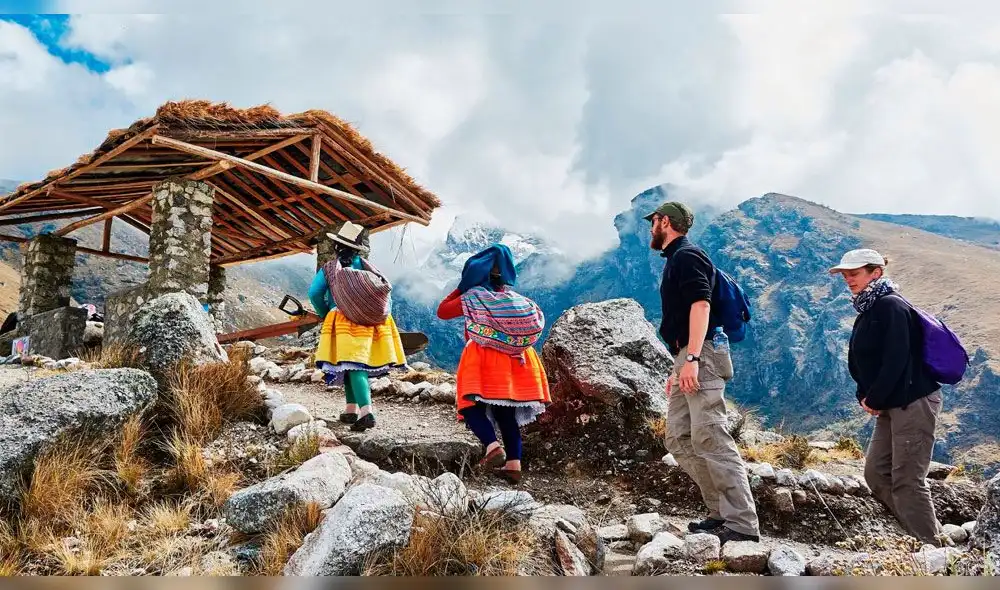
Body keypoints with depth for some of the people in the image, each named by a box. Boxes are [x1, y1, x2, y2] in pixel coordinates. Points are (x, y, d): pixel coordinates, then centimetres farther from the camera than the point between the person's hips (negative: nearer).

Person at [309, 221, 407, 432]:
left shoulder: (328, 269, 4)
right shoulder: (366, 266, 13)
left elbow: (315, 293, -4)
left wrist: (325, 315, 10)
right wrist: (382, 315, 17)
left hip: (344, 323, -4)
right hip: (369, 323, 4)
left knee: (353, 367, -10)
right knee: (357, 365, 17)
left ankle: (366, 412, -25)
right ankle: (352, 410, 20)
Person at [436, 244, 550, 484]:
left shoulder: (472, 297, -3)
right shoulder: (518, 299, 9)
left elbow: (442, 311, 7)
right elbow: (537, 321, 21)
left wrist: (461, 288, 14)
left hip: (482, 359, -5)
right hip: (514, 363, 5)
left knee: (472, 405, 1)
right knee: (506, 412, 12)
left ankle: (493, 446, -24)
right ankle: (514, 464, 4)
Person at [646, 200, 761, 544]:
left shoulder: (686, 256, -6)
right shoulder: (675, 261, 24)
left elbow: (701, 305, -20)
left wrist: (691, 359, -29)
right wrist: (678, 368, 28)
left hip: (701, 357, -11)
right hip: (687, 360, 11)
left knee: (710, 438, -15)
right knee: (679, 440, 9)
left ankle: (742, 524, -15)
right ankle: (721, 513, 10)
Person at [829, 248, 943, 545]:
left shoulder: (891, 306, -14)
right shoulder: (867, 310, 14)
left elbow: (896, 359, -21)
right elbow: (860, 361, 16)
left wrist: (874, 399, -14)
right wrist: (864, 396, 2)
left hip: (914, 402, -10)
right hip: (891, 405, 10)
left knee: (907, 480, -7)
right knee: (876, 471, 11)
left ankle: (931, 546, 4)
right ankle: (916, 533, 22)